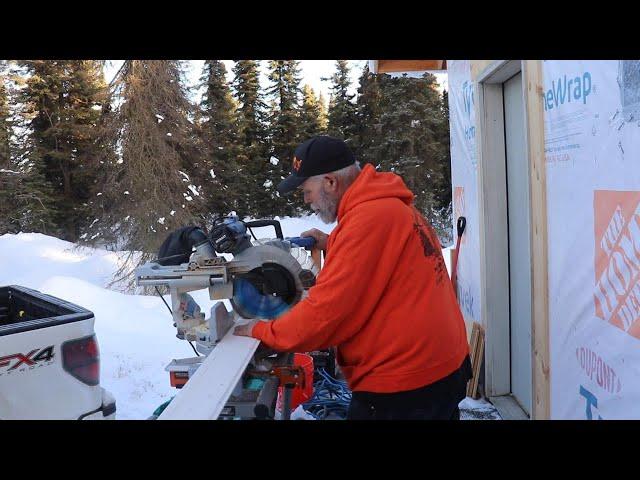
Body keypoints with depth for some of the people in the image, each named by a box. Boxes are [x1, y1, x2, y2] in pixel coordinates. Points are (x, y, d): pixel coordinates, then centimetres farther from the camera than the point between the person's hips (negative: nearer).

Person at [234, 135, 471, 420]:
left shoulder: (368, 218, -23)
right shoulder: (393, 204, 7)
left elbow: (327, 312, -23)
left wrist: (260, 332, -10)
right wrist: (333, 246, 10)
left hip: (403, 386, -9)